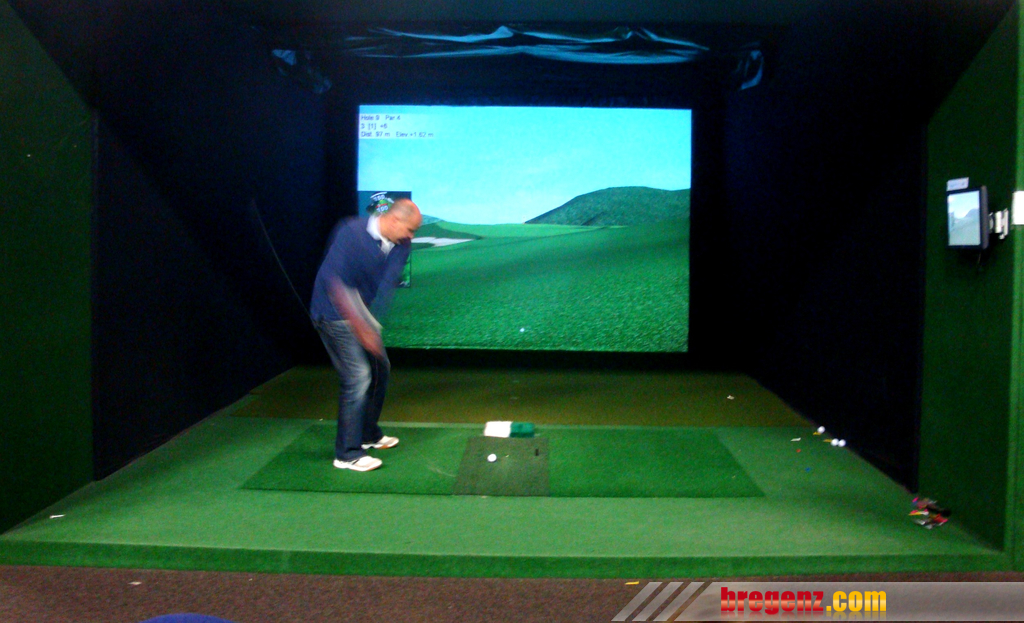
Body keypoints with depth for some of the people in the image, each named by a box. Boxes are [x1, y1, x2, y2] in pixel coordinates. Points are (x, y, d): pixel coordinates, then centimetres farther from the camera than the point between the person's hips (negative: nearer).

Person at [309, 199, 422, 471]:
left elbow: (387, 282, -12)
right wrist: (361, 326, -28)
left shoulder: (400, 245, -2)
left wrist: (370, 320, -28)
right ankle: (347, 454, -5)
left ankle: (369, 434, 34)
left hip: (361, 314, 8)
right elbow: (334, 280, -25)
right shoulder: (351, 232, -22)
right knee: (357, 377, -13)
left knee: (380, 369, 16)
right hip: (335, 315, -8)